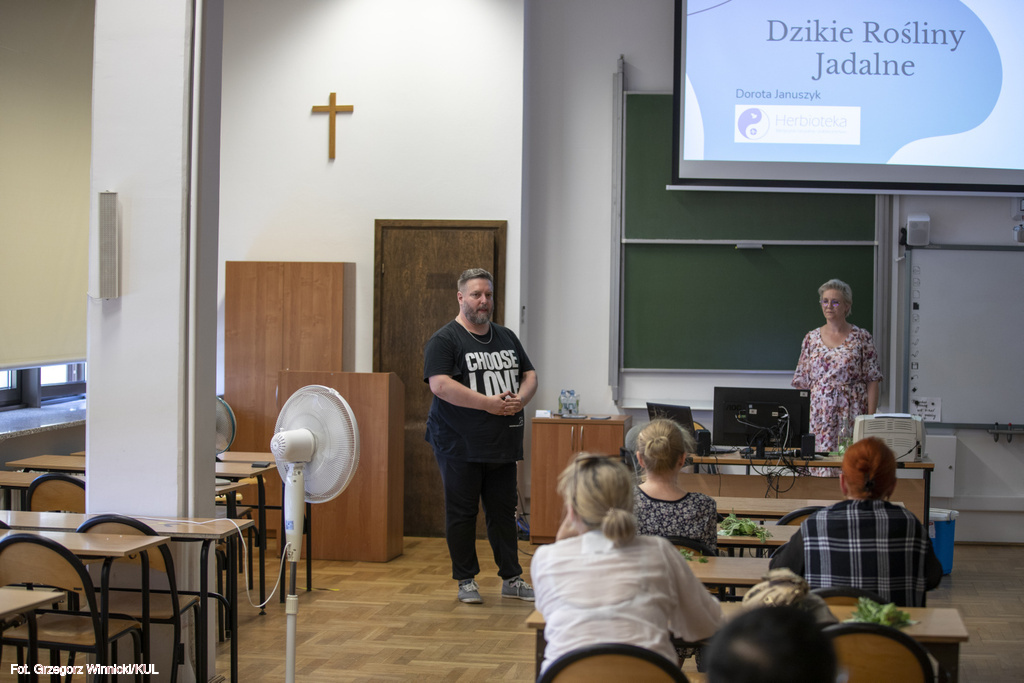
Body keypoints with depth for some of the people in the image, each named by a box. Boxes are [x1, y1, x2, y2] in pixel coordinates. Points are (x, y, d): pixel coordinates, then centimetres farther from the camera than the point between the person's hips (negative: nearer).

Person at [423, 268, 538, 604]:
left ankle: (511, 578, 17)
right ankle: (466, 580, 12)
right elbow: (440, 385, -20)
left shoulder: (506, 337, 14)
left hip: (502, 445, 5)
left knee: (503, 511, 10)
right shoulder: (444, 340, -7)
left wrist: (519, 399, -7)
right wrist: (490, 403, -21)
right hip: (460, 446, -5)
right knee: (461, 513, 2)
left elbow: (529, 375, 17)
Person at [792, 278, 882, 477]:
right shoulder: (811, 338, 11)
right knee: (819, 470, -2)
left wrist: (870, 418, -7)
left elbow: (872, 381, 0)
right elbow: (801, 383, 12)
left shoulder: (861, 338, 2)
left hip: (851, 416, -2)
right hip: (819, 416, 2)